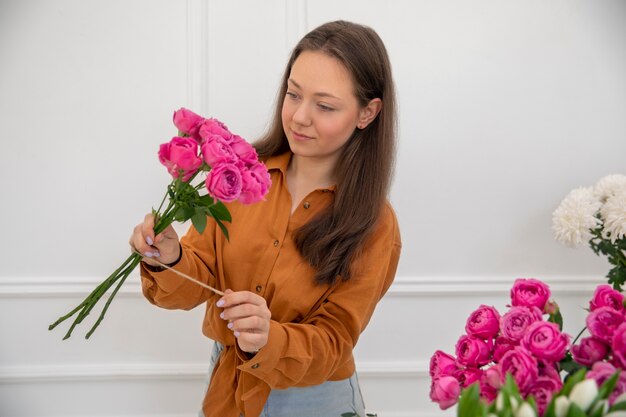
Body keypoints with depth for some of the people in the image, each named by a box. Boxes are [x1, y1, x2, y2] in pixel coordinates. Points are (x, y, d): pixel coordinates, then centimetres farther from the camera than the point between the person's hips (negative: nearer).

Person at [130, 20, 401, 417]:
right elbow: (202, 280, -8)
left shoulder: (374, 227, -18)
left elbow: (331, 343, -16)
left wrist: (268, 340, -35)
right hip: (226, 385, 3)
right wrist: (171, 262, -29)